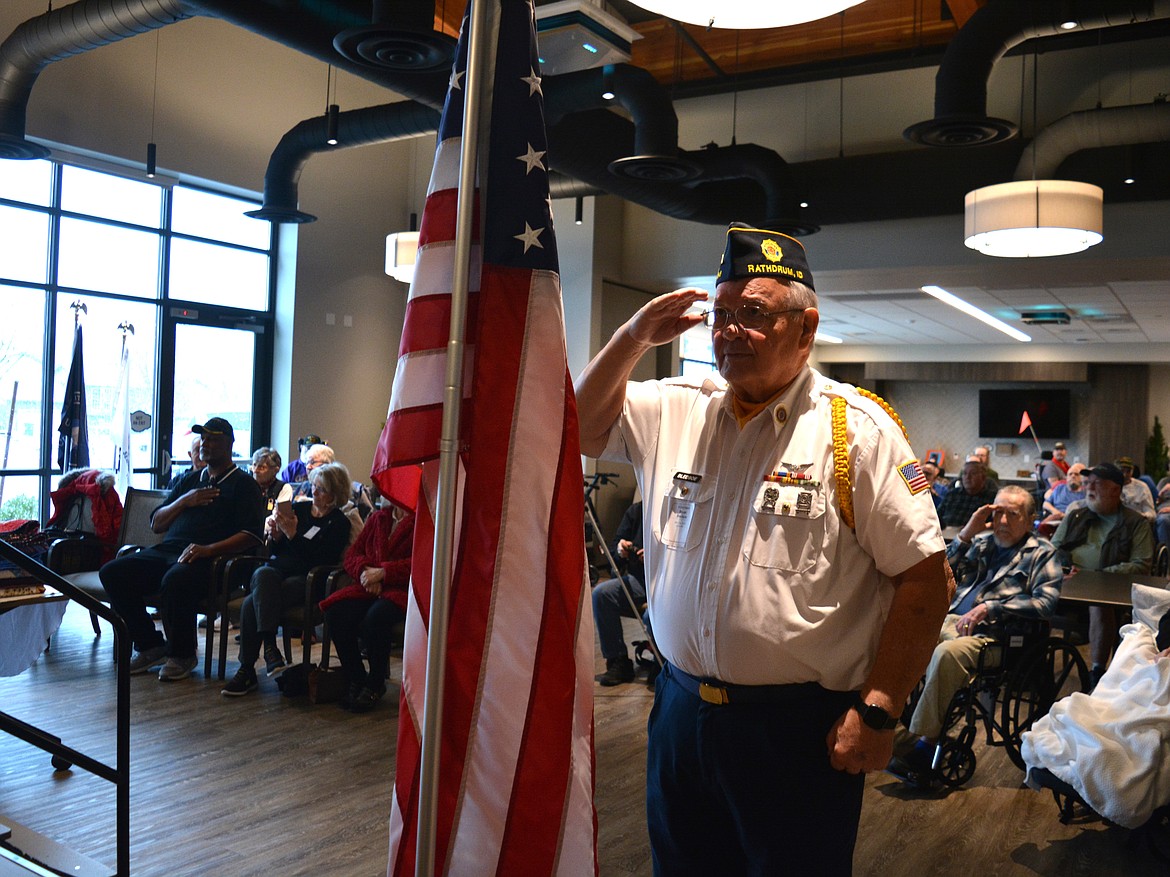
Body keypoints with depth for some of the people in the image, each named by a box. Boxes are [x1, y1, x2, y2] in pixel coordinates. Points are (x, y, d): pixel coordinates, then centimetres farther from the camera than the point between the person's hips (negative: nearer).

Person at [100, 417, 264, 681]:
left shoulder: (243, 484, 7)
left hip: (206, 559, -7)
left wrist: (209, 549, -19)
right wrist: (184, 501, 5)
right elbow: (156, 524, 23)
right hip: (166, 550, 7)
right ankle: (150, 646, -1)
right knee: (111, 573, -13)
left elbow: (251, 535, -6)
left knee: (175, 580, -38)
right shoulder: (189, 480, 26)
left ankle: (182, 654, -13)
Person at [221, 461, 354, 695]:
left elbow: (321, 559, -10)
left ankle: (247, 670, -26)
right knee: (263, 575, -35)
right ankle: (269, 646, -39)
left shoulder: (339, 523, 5)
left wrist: (293, 534, -13)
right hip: (276, 569, 4)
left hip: (305, 579, -4)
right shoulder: (297, 509, 18)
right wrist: (275, 535, -2)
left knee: (252, 603, -30)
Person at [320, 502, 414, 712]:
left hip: (403, 590, -6)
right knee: (336, 614, -21)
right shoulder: (378, 518, 19)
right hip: (371, 589, 6)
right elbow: (352, 555, 17)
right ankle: (355, 680, -3)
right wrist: (364, 571, -6)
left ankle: (375, 686, -9)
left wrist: (382, 573, -18)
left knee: (375, 618, -34)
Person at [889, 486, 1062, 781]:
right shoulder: (980, 542, 26)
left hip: (991, 635, -5)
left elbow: (1046, 602, -6)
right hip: (950, 620, 5)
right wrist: (966, 534, 9)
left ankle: (923, 740, -28)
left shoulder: (1042, 552, 11)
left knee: (948, 652, -37)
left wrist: (990, 607, -15)